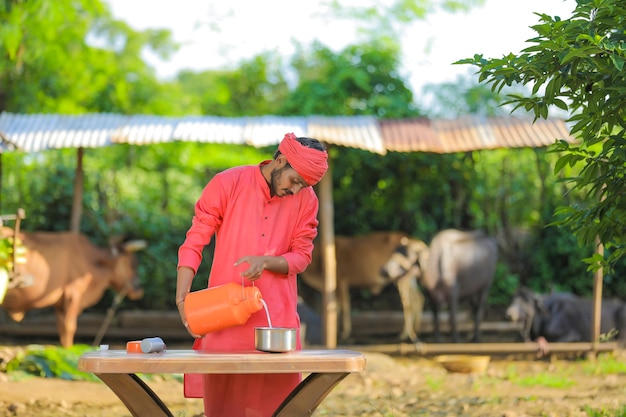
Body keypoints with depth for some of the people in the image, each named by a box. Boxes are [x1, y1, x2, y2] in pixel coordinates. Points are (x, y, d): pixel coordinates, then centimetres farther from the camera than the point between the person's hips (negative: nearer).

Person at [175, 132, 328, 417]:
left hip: (277, 318, 2)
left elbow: (302, 256, 3)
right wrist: (182, 298, -15)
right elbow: (193, 243, -5)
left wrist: (266, 261, -18)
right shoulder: (228, 184, -5)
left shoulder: (306, 200, 2)